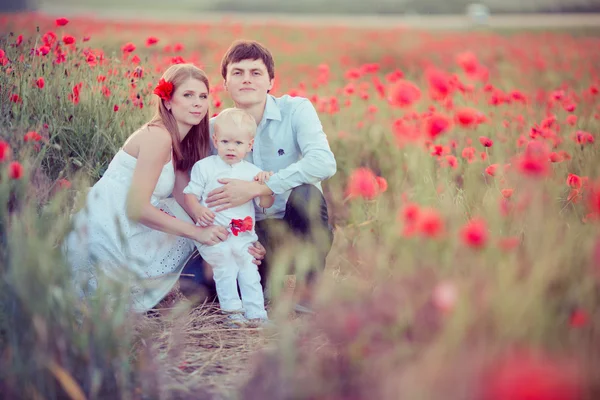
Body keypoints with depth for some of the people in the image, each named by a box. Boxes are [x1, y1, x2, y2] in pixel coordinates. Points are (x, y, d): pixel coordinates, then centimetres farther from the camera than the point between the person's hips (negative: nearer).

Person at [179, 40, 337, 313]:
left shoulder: (295, 110, -9)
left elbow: (324, 163, -28)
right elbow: (202, 192, 2)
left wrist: (254, 188, -32)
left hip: (298, 229, -3)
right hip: (252, 235, 3)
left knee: (304, 193, -35)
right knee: (194, 275, -20)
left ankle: (312, 290, -17)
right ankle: (266, 284, 7)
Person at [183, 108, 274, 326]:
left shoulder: (252, 172, 11)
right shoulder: (204, 167, 4)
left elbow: (266, 204, 8)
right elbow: (190, 193, 3)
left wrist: (264, 184, -10)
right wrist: (199, 210, -17)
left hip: (244, 236, 3)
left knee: (249, 271, -2)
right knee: (225, 269, -15)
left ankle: (256, 313, 4)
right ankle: (232, 310, -6)